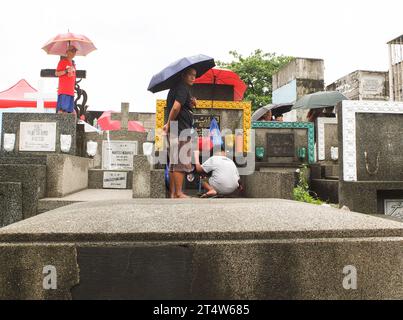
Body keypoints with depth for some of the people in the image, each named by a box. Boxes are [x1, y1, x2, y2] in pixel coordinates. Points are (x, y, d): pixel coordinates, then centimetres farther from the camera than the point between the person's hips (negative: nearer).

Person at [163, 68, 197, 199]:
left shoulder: (176, 87, 20)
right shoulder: (183, 88, -10)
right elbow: (176, 107, -25)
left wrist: (191, 104, 7)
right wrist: (169, 124, -15)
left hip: (176, 130, 10)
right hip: (181, 129, -10)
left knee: (174, 163, 11)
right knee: (181, 163, -6)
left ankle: (173, 192, 16)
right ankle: (178, 193, -1)